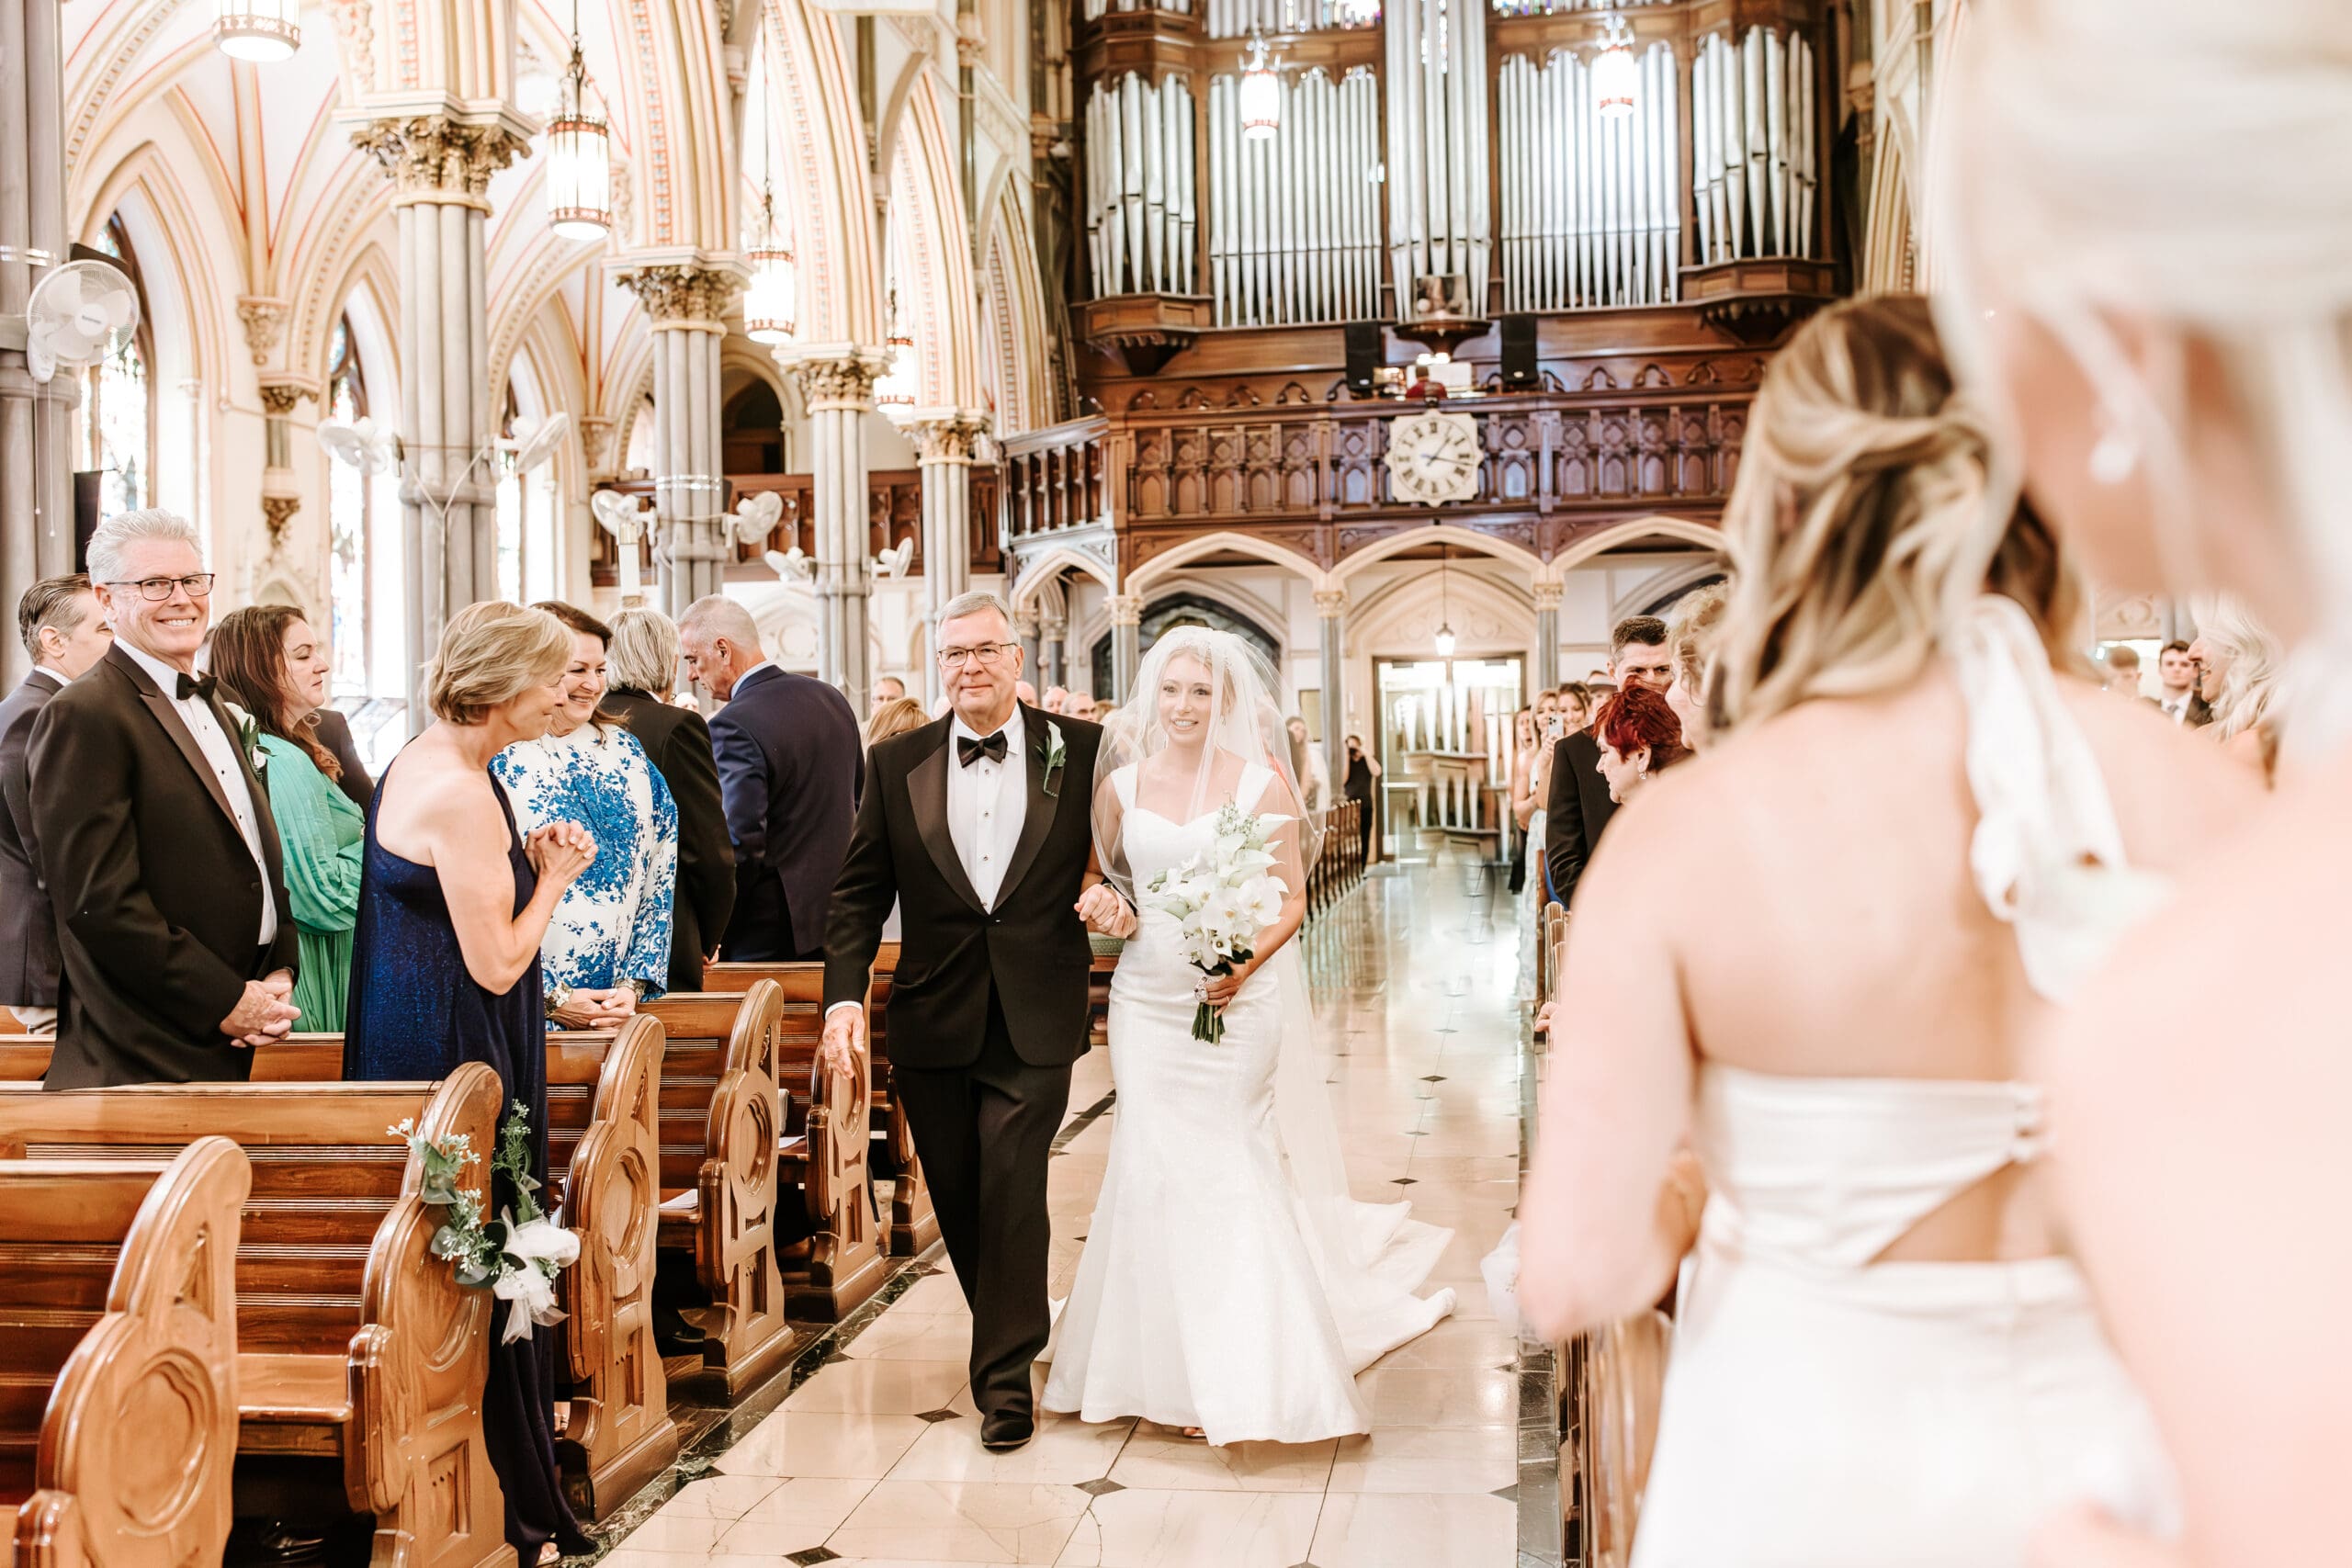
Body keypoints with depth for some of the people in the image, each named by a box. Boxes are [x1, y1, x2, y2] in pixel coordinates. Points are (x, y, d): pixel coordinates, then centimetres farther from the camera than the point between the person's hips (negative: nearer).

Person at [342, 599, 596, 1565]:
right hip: (456, 1052, -11)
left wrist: (524, 862, 7)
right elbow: (497, 965, -20)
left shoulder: (418, 763, 11)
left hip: (411, 1041, 11)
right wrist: (555, 876, -7)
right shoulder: (461, 794, -20)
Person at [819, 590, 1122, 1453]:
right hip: (933, 1024, 3)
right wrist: (845, 996, -8)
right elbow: (858, 892, 4)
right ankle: (1011, 1328, 36)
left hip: (1035, 1023, -2)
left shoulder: (1081, 751, 0)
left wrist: (1113, 891, -15)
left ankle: (1004, 1375, 10)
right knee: (957, 1196, 13)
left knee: (1012, 1189, -6)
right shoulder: (898, 764, 4)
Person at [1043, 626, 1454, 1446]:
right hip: (1147, 1000, 3)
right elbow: (1102, 879, 19)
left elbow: (1292, 898, -3)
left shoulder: (1260, 783, -3)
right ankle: (1169, 1365, 16)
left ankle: (1236, 1372, 10)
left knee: (1227, 1166, -2)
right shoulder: (1122, 784, 6)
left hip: (1235, 1001, -3)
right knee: (1153, 1167, 1)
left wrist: (1249, 962, -19)